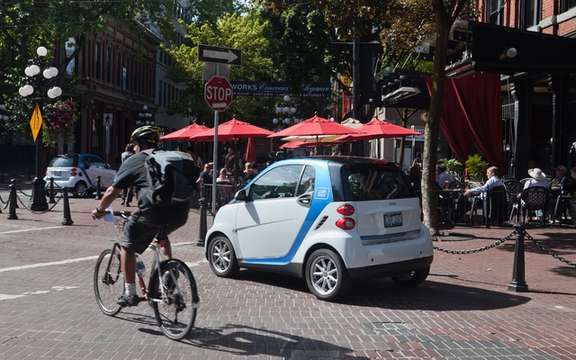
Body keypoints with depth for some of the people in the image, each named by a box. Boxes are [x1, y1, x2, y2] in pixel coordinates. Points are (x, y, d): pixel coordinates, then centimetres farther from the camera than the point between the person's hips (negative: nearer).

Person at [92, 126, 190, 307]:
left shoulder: (134, 161, 13)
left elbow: (112, 192, 14)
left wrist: (99, 210, 30)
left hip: (153, 211, -5)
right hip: (180, 213, 6)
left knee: (127, 246, 14)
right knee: (162, 236, 36)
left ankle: (130, 293, 12)